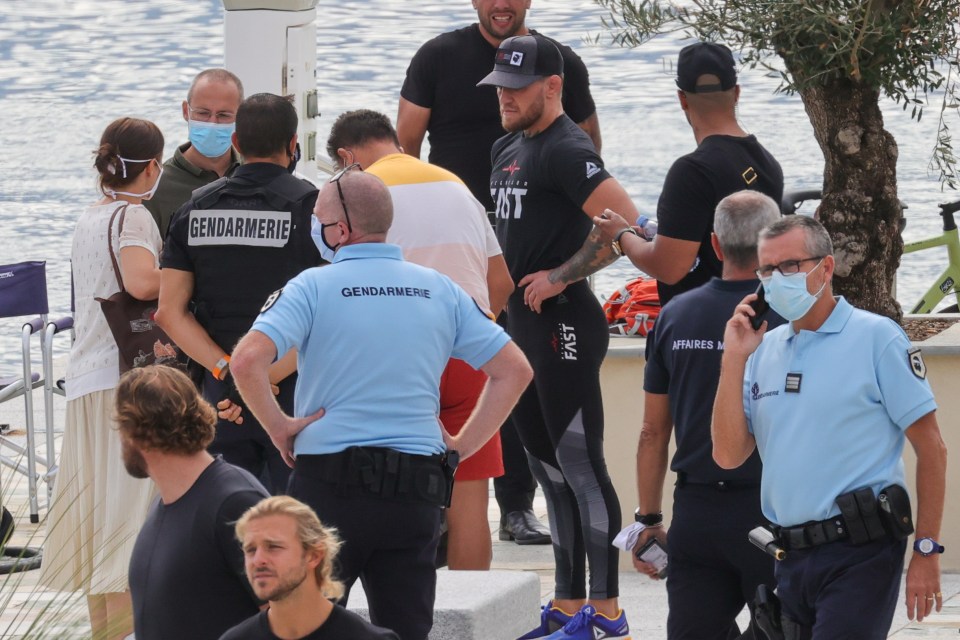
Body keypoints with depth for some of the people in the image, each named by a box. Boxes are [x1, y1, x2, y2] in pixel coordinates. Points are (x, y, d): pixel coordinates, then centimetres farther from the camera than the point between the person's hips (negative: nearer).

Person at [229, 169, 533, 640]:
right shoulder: (439, 291, 8)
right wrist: (462, 445, 10)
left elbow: (247, 361, -18)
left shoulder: (313, 287, -4)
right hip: (418, 486, 3)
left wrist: (279, 428, -4)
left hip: (329, 478, -3)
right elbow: (514, 370, 9)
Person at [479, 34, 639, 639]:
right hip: (523, 321, 10)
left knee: (581, 466, -8)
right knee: (550, 467, 14)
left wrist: (559, 277, -19)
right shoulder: (508, 149, 15)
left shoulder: (567, 151, -15)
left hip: (563, 321, -10)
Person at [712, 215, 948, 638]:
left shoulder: (877, 339, -4)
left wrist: (927, 552, -9)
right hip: (790, 556, 6)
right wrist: (734, 359, -1)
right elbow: (729, 455, 6)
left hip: (860, 554, -6)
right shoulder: (764, 350, 13)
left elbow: (931, 449, -5)